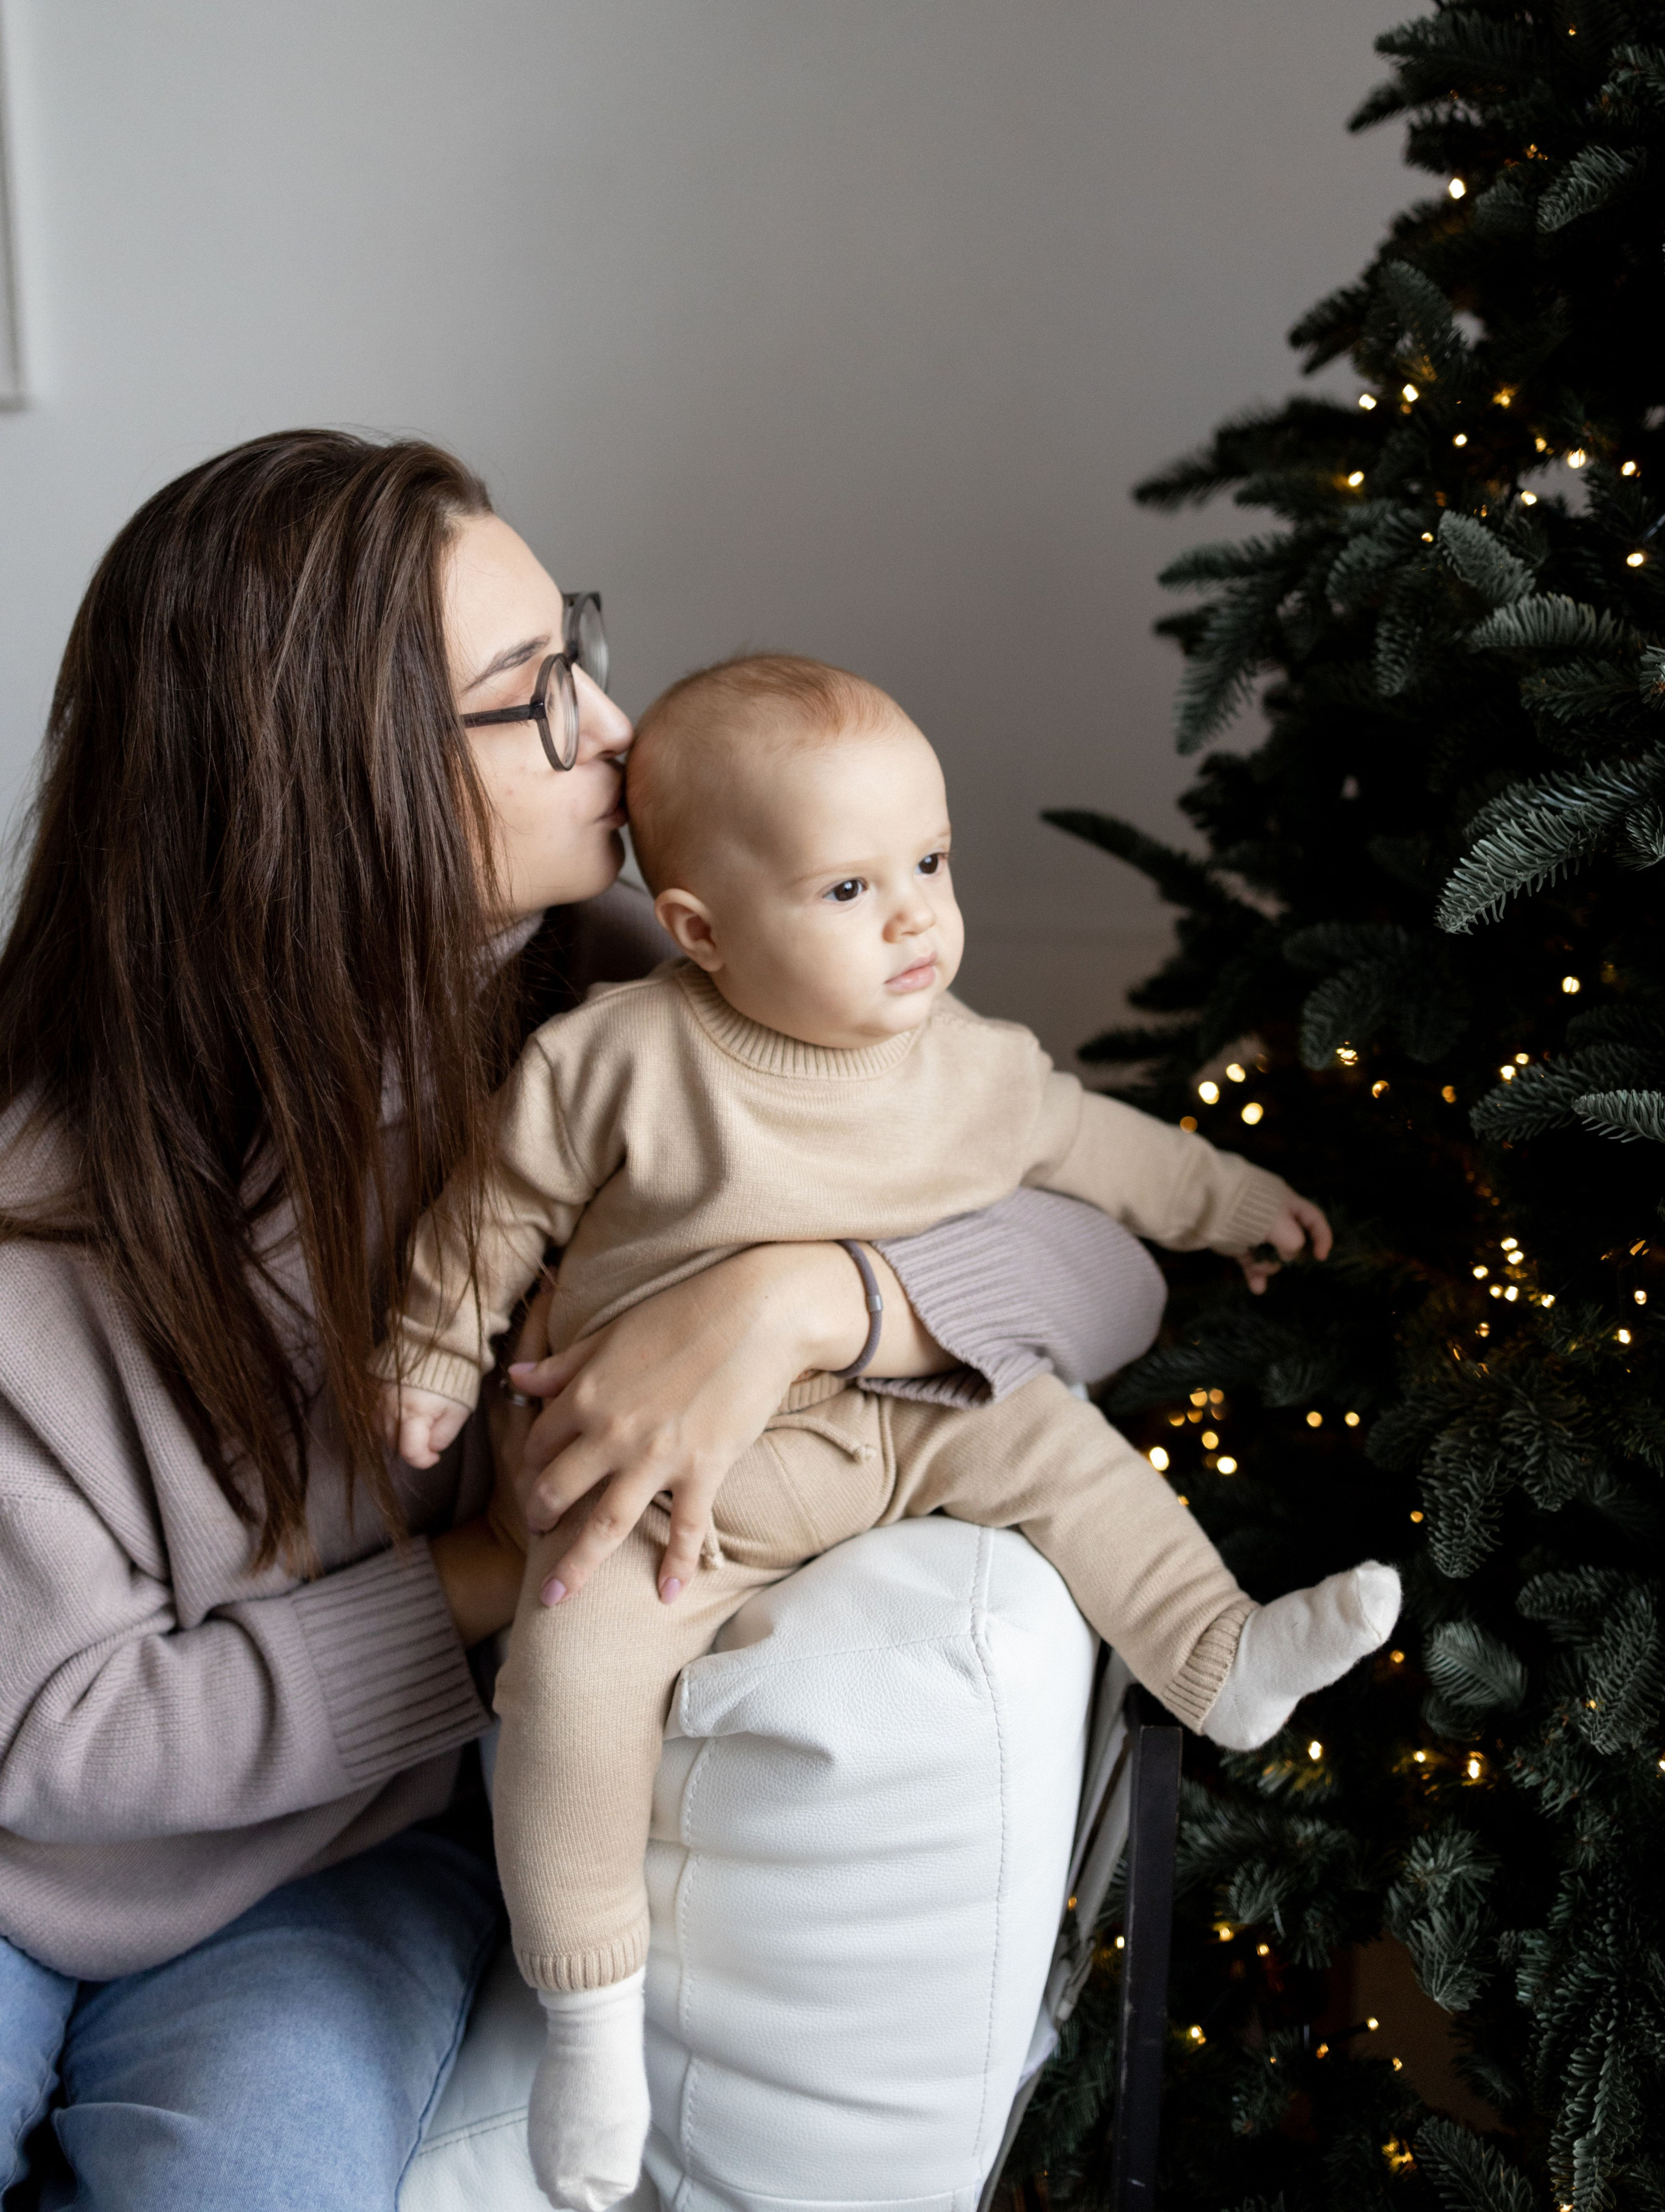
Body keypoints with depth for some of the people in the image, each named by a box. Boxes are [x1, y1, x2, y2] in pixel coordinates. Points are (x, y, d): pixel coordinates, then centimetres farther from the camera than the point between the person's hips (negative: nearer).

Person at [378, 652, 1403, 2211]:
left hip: (901, 1429, 5)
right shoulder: (620, 1060, -16)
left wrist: (1238, 1200, 26)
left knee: (1053, 1439, -5)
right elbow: (501, 1205, -2)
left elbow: (1096, 1145, 19)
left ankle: (1224, 1664, 11)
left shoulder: (971, 1070, 0)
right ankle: (590, 2010, -7)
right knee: (574, 1668, -23)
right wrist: (431, 1358, 4)